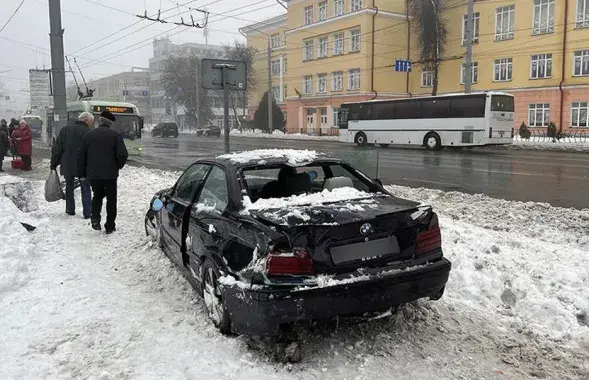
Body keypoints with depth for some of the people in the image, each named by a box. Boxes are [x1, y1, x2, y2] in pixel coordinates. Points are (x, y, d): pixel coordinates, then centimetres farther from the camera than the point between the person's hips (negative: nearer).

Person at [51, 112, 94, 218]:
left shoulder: (65, 130, 7)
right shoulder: (87, 132, -9)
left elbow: (56, 149, 6)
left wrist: (53, 165, 10)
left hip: (67, 166, 4)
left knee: (69, 188, 19)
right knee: (85, 189, 6)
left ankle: (70, 210, 25)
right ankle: (87, 213, 2)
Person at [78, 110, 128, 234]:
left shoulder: (89, 135, 4)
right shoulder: (115, 135, -6)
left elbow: (82, 156, 7)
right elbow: (123, 154, -15)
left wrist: (82, 173, 15)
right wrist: (118, 166, 5)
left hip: (93, 174, 3)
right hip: (110, 173, -2)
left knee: (97, 196, 21)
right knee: (111, 199, 9)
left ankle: (95, 218, 0)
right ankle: (110, 226, 12)